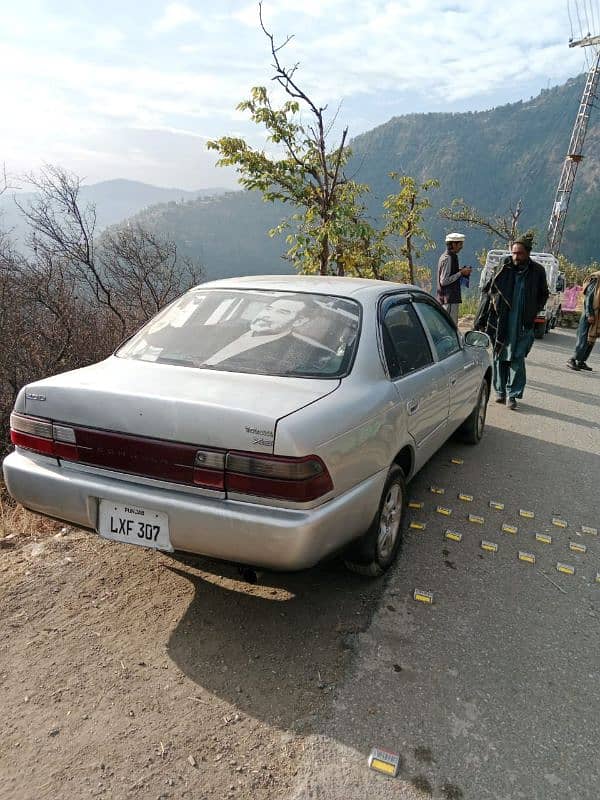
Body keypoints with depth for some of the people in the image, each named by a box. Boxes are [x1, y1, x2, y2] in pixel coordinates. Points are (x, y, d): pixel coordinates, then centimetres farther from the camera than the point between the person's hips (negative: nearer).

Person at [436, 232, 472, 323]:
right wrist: (461, 273, -15)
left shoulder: (452, 257, 15)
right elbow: (444, 281, -21)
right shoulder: (447, 259, -16)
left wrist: (461, 271, 10)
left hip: (453, 298, 10)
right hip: (449, 299, -10)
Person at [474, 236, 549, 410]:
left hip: (523, 325, -1)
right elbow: (487, 291, 3)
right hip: (501, 322, 1)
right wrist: (480, 321, -3)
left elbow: (543, 295, 16)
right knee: (499, 357, 9)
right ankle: (500, 391, 23)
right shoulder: (504, 269, -2)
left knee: (517, 360, -2)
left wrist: (532, 313, 3)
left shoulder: (537, 272, 0)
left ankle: (513, 394, 6)